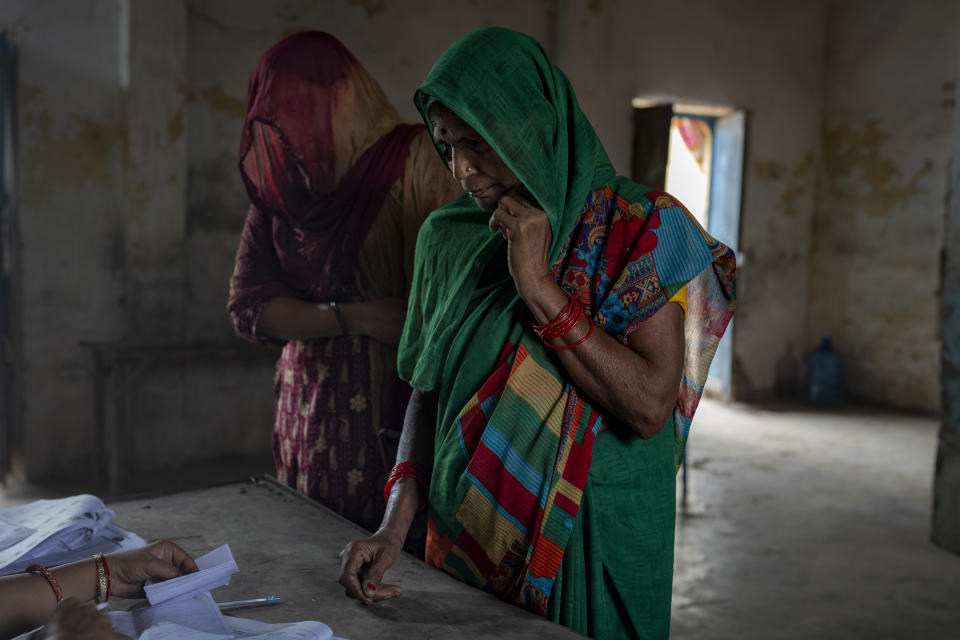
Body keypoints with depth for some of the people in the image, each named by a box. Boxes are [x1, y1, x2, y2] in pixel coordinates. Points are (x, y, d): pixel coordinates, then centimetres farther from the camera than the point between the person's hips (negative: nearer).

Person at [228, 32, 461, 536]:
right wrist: (351, 318, -11)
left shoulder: (416, 160, -7)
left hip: (398, 412, -4)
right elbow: (246, 305, 3)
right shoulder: (279, 188, 9)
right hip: (311, 413, 5)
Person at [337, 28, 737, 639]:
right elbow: (428, 391, 4)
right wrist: (395, 525, -7)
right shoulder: (448, 236, 1)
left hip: (588, 537, -4)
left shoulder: (642, 227, -12)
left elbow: (651, 406, -20)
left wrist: (540, 288, -23)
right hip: (467, 532, 4)